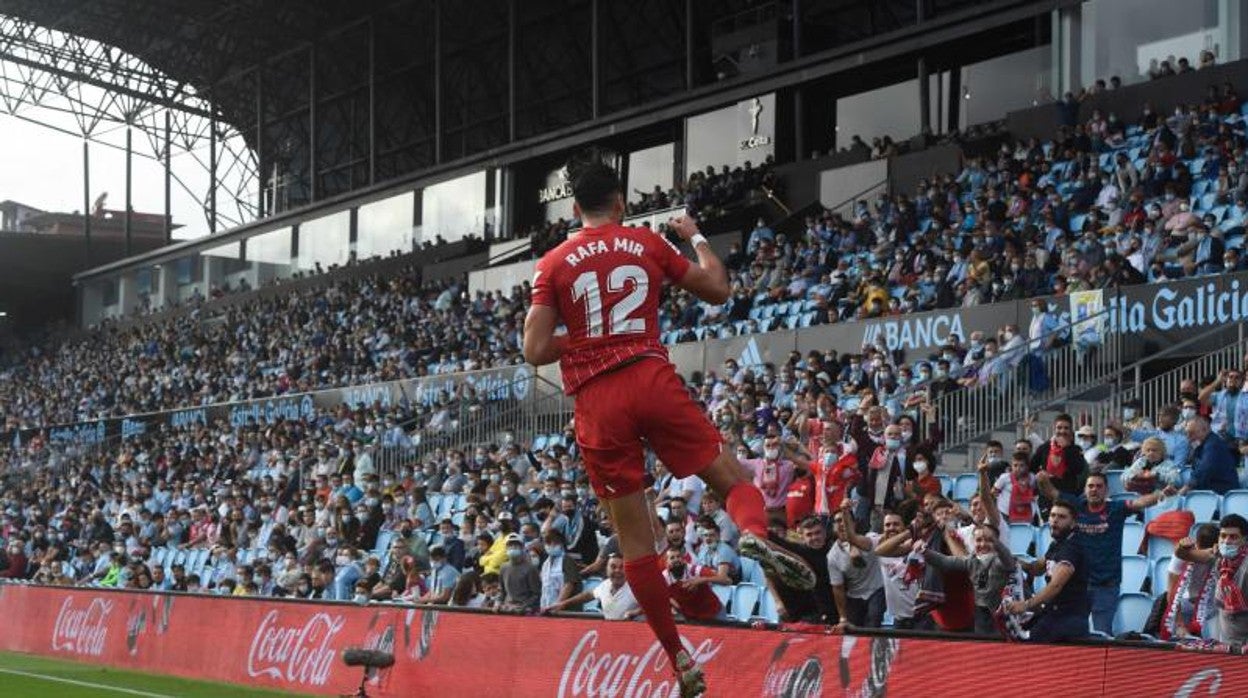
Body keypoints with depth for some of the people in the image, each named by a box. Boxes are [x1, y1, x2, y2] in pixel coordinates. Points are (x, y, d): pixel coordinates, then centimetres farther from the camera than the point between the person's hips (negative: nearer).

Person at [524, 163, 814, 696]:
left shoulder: (552, 264, 8)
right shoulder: (648, 243, 10)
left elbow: (536, 351, 0)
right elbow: (718, 291, 16)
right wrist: (696, 237, 32)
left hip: (596, 402, 1)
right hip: (651, 378, -1)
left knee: (633, 538, 6)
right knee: (732, 478, 8)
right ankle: (755, 533, -29)